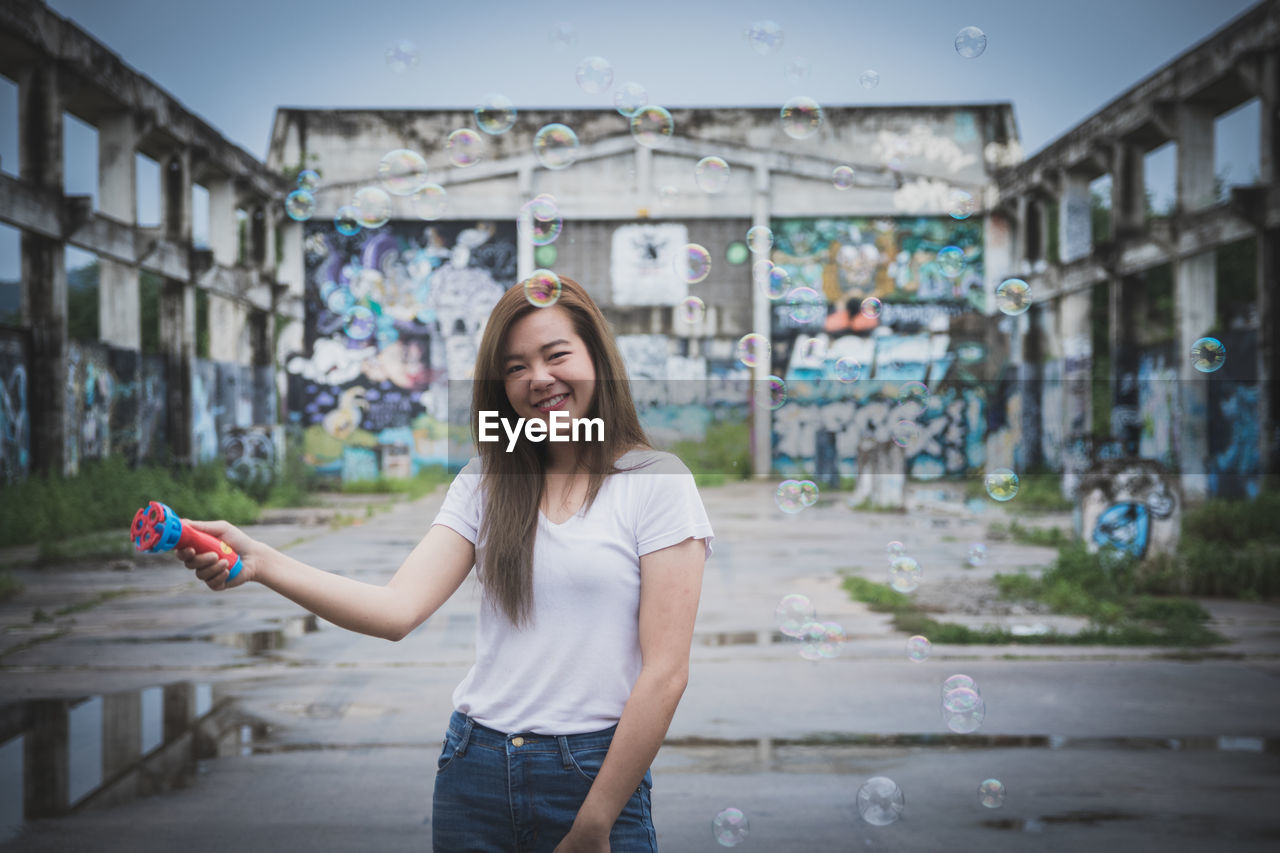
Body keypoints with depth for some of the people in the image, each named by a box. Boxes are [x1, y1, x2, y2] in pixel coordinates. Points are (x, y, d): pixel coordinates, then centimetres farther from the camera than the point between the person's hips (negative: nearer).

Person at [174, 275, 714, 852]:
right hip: (476, 769, 4)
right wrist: (259, 563, -19)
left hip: (596, 774, -4)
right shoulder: (484, 485, 7)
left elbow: (665, 672, -10)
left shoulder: (659, 485, -6)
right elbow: (399, 610, -7)